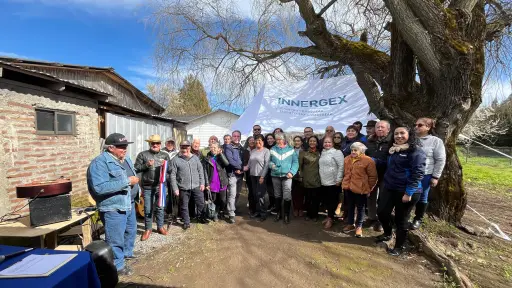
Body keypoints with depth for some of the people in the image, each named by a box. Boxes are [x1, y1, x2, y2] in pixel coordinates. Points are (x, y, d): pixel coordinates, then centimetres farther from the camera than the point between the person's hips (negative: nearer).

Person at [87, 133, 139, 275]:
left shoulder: (125, 158, 6)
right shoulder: (100, 163, -20)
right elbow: (100, 187, -31)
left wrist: (135, 183, 3)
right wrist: (127, 181, -30)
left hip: (129, 204, 9)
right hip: (113, 208, -9)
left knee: (131, 231, 26)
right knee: (116, 239, 7)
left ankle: (127, 253, 48)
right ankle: (117, 266, 27)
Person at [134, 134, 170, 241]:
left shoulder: (165, 155, 7)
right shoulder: (142, 154, 1)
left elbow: (170, 170, 7)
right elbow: (136, 168, -2)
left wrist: (166, 165, -13)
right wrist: (146, 165, -17)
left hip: (161, 186, 2)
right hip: (147, 186, -2)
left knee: (160, 207, 13)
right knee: (148, 209, 7)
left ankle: (160, 227, 29)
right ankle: (147, 229, 24)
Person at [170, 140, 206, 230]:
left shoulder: (195, 158, 4)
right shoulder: (176, 160, -5)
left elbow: (201, 171, 7)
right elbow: (173, 175, -5)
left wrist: (202, 183, 3)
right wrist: (175, 188, -7)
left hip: (196, 186, 2)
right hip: (183, 188, -2)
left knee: (201, 203, 11)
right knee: (184, 206, 11)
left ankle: (202, 217, 35)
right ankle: (186, 222, 30)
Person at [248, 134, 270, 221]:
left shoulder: (266, 151, -6)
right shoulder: (252, 151, 12)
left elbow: (267, 164, -11)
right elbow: (250, 163, 15)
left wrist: (262, 176, -15)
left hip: (261, 176, -5)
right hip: (252, 175, 6)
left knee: (260, 195, -5)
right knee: (254, 194, 10)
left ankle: (263, 213, 8)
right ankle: (256, 211, 24)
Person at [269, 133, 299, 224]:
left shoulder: (291, 149, 1)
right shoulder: (272, 149, 10)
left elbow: (295, 162, -2)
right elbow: (269, 161, 11)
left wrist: (291, 172, -14)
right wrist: (271, 165, -11)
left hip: (286, 176, -3)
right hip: (275, 176, 3)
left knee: (287, 197, -6)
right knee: (277, 196, 13)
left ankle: (286, 215, 11)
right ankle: (278, 213, 27)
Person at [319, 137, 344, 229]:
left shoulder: (337, 152, -9)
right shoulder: (322, 153, 13)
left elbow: (341, 166, -14)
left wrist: (339, 179, -17)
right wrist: (320, 178, 17)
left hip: (333, 181, -7)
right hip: (324, 181, 7)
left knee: (332, 200, 3)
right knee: (325, 200, 13)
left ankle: (330, 218, 17)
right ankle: (329, 216, 29)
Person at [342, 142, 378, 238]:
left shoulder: (368, 161, -13)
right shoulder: (347, 159, 5)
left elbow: (373, 177, -8)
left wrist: (369, 189, -5)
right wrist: (344, 184, 15)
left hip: (360, 189, -5)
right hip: (349, 188, 5)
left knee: (360, 208, 11)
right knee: (350, 206, 17)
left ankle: (359, 226, 27)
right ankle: (351, 224, 33)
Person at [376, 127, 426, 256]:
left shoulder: (416, 152, -13)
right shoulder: (393, 150, 11)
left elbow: (418, 173, -19)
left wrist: (409, 193, -21)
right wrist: (386, 184, 15)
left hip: (406, 192, -7)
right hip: (391, 189, 7)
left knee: (401, 219, 7)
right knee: (382, 213, 10)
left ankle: (399, 247, 26)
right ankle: (387, 234, 38)